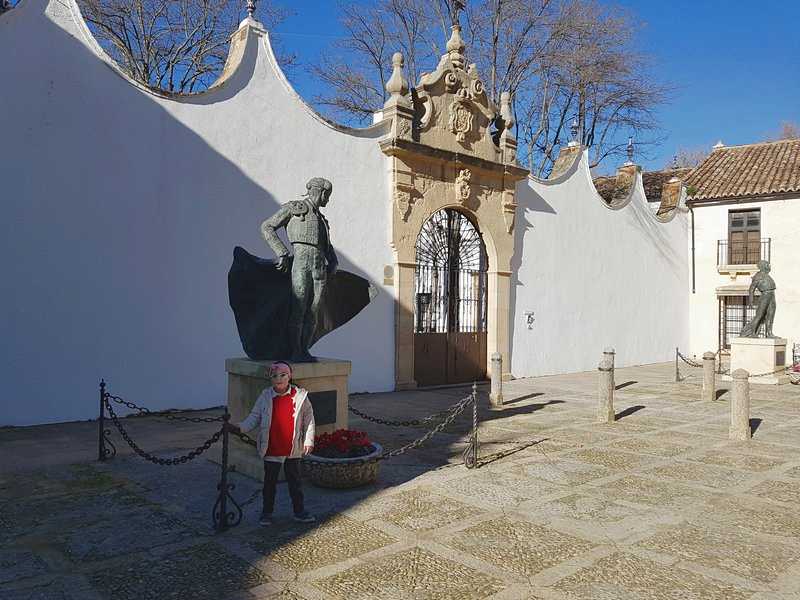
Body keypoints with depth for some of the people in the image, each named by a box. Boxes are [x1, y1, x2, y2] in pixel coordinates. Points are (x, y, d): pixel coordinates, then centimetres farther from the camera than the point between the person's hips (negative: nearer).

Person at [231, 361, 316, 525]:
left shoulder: (300, 395, -5)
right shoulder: (265, 396, -3)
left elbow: (308, 418, 1)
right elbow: (255, 416, 1)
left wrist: (308, 440, -2)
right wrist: (241, 427, -15)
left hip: (293, 449, 0)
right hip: (271, 450, 0)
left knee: (295, 481, 12)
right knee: (270, 482, 12)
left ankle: (299, 511, 24)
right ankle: (267, 512, 27)